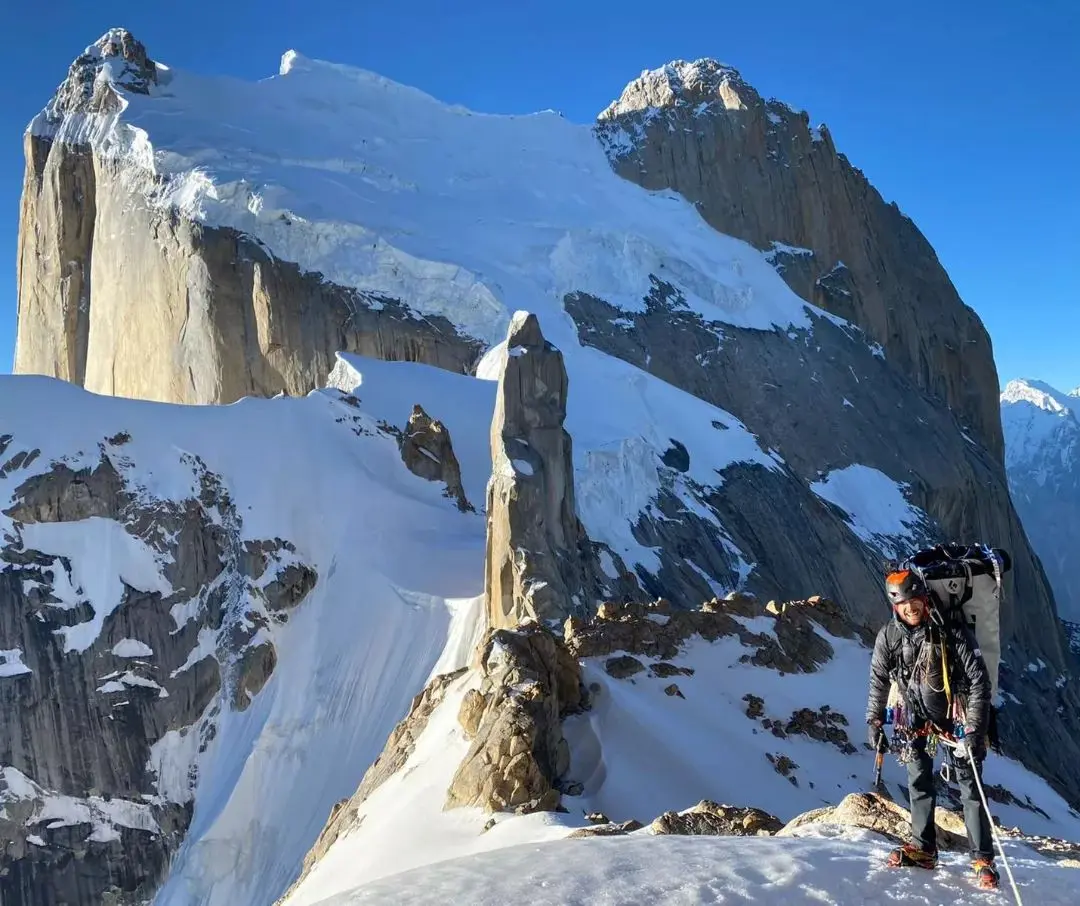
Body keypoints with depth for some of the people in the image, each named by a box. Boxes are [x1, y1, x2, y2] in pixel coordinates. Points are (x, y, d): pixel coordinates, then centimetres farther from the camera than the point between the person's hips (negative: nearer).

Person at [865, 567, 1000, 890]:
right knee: (919, 781, 5)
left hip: (956, 716, -3)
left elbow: (979, 681, -19)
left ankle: (983, 859, 3)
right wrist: (875, 722, 5)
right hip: (917, 716, 4)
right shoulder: (888, 637, -10)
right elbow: (879, 682, 4)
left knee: (969, 786, -3)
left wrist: (974, 730, -22)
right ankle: (923, 848, 15)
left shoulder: (952, 632, -21)